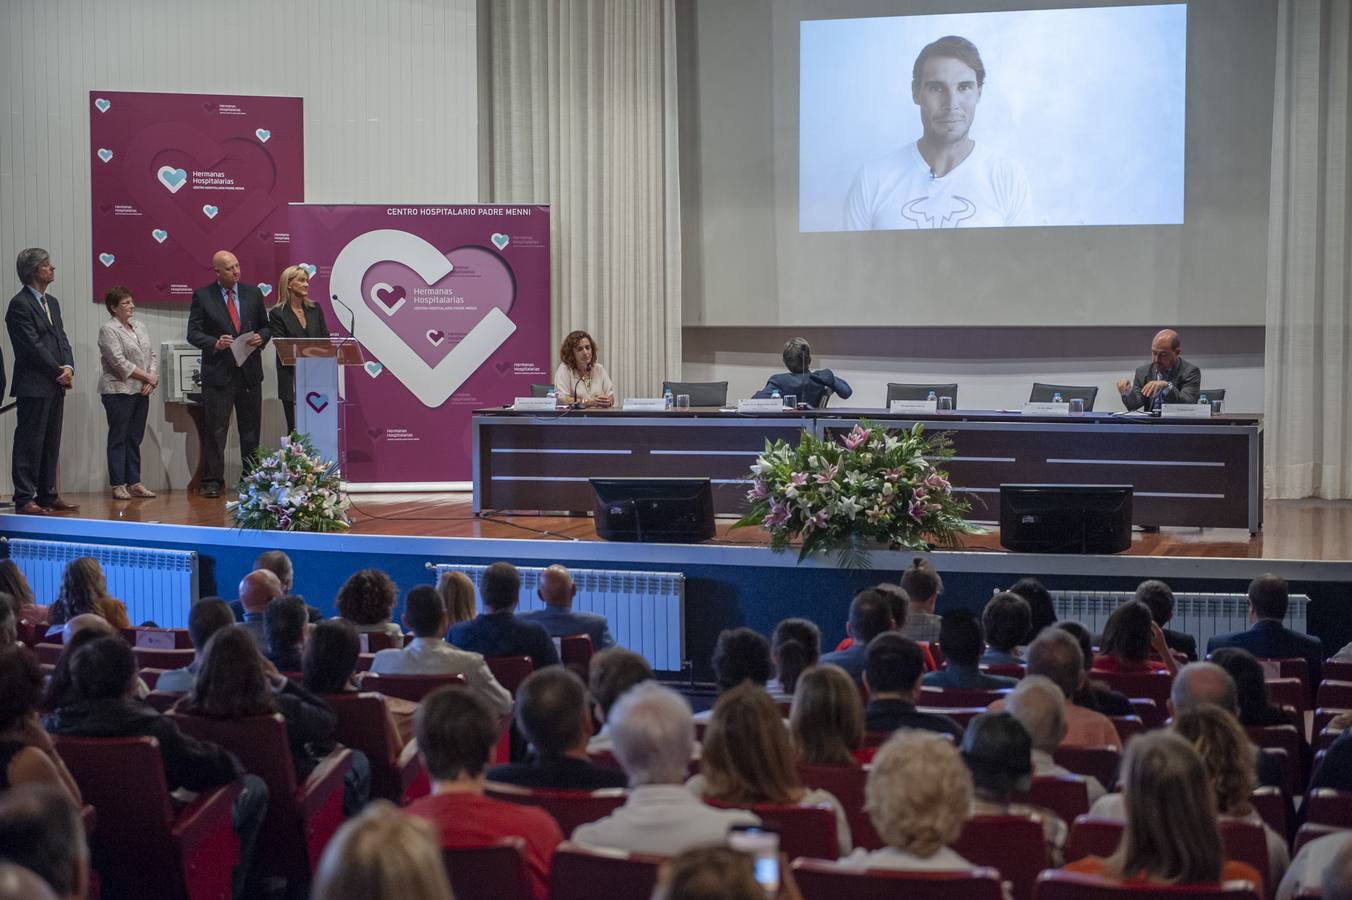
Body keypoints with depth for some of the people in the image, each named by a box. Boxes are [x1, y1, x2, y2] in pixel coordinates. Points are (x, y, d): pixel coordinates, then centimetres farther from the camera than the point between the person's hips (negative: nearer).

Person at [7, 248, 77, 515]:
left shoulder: (51, 303, 17)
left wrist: (68, 368, -2)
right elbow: (32, 346, -15)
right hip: (33, 386, -8)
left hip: (55, 386, 8)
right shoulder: (20, 304, -11)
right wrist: (58, 372, -12)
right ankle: (24, 499, -3)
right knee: (29, 443, -5)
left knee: (51, 443, 10)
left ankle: (47, 495, 16)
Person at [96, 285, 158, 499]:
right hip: (118, 391, -7)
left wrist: (152, 379, -4)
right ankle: (118, 485, 0)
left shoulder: (140, 326, 15)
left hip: (141, 392, 7)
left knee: (135, 439, 9)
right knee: (118, 438, -2)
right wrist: (147, 377, -12)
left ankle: (134, 482, 13)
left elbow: (153, 355, 13)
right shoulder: (108, 330, -7)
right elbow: (119, 363, -15)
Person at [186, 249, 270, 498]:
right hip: (218, 373, -3)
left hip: (250, 372, 3)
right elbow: (193, 333, -2)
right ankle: (212, 482, 1)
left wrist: (261, 337, -7)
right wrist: (215, 343, -19)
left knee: (251, 429, 8)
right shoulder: (202, 296, -1)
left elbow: (265, 326, 15)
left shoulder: (253, 293, 8)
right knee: (215, 430, -3)